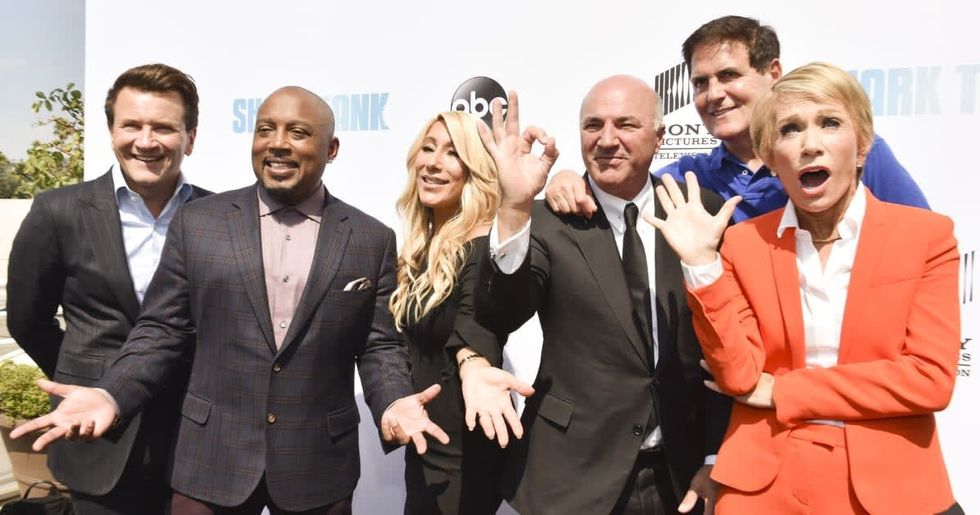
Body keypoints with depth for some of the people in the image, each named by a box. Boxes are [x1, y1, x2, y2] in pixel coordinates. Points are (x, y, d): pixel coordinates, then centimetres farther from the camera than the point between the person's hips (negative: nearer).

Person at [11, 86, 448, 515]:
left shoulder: (372, 240, 0)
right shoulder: (196, 223, 1)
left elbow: (379, 345, 0)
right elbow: (161, 331, 3)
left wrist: (395, 403, -17)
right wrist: (111, 396, -13)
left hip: (319, 466, 0)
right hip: (212, 461, 0)